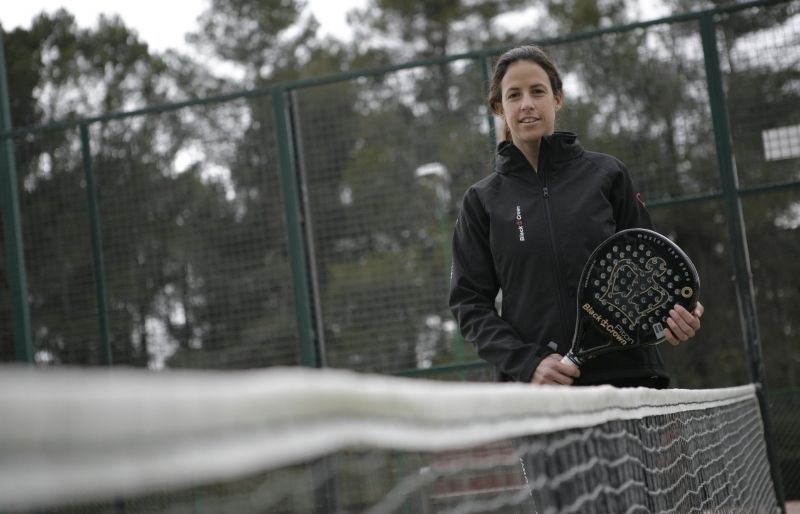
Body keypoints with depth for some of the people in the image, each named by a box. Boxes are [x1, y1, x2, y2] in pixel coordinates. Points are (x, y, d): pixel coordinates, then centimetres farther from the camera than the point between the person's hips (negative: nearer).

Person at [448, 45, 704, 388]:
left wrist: (672, 312, -11)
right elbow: (469, 302, 4)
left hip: (627, 375, 1)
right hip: (533, 385, 0)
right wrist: (528, 361, -11)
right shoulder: (482, 201, 7)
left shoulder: (607, 175, 8)